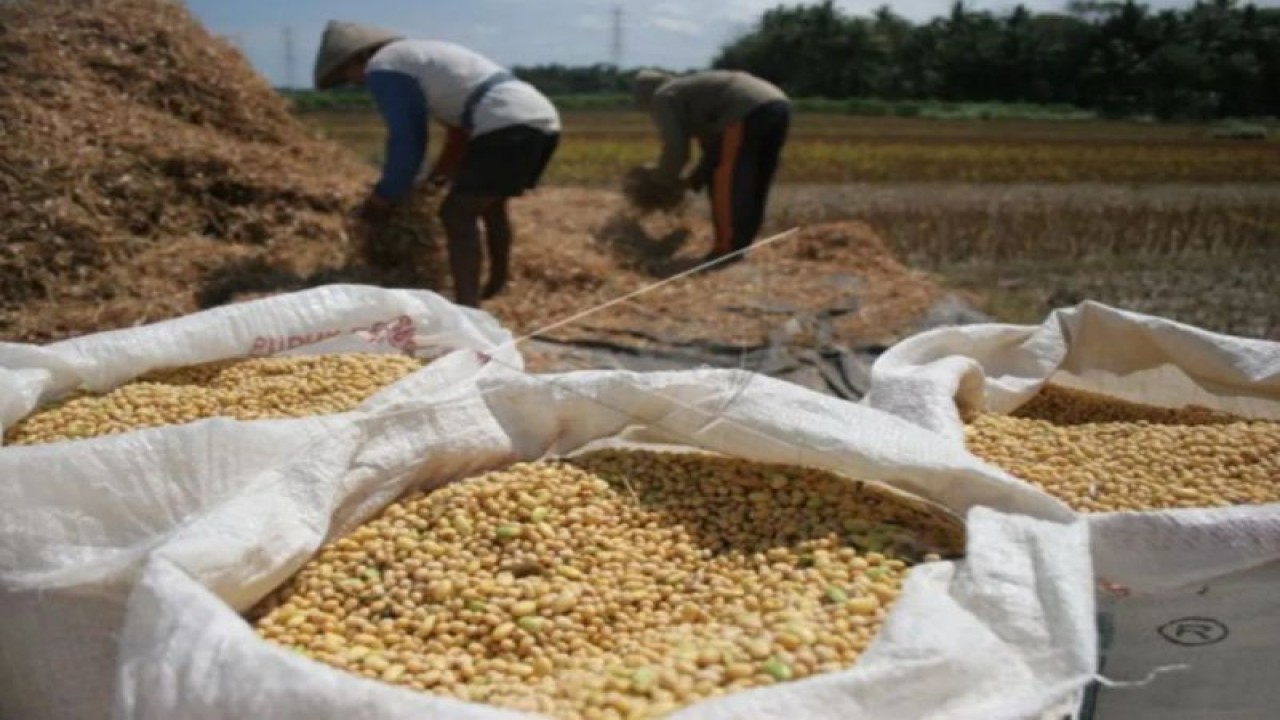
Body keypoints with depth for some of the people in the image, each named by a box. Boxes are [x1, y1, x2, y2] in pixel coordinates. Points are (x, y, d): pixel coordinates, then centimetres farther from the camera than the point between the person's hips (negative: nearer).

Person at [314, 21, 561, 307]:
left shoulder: (381, 69, 1)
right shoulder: (423, 54, 28)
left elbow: (405, 142, -1)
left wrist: (380, 202, 8)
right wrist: (444, 171, 38)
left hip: (508, 124, -10)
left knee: (457, 213, -10)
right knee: (490, 205, 25)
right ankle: (496, 287, 34)